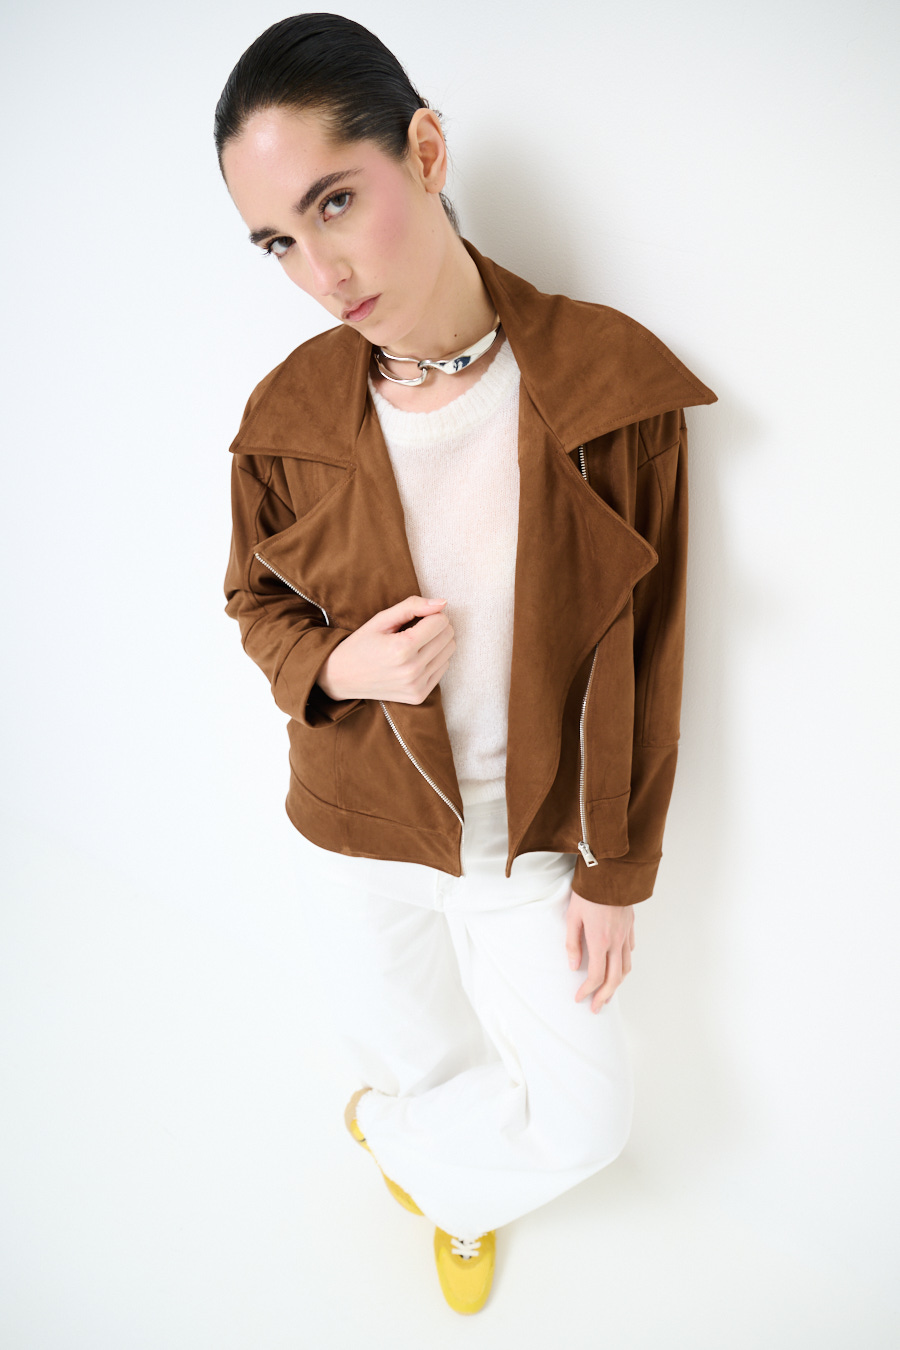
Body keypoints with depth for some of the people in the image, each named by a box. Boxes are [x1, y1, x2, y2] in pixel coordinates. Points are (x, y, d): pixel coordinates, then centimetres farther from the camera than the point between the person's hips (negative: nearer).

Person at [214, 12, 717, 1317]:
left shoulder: (611, 385, -17)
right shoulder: (289, 413, -12)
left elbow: (644, 652, -10)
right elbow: (255, 600, 5)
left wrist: (614, 872, -5)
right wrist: (336, 668, -20)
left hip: (532, 839, 0)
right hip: (359, 829, 1)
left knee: (588, 1117, 9)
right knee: (416, 1059, 22)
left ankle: (398, 1133, 43)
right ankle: (461, 1206, 61)